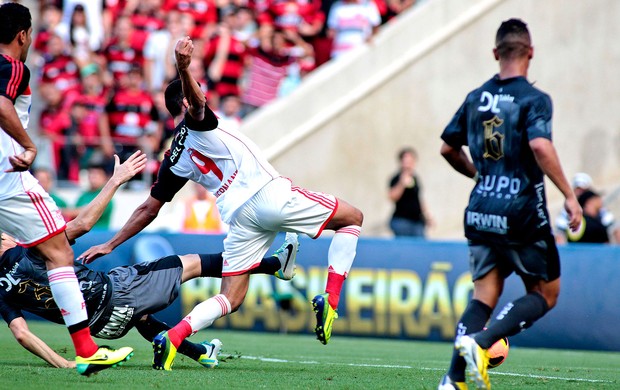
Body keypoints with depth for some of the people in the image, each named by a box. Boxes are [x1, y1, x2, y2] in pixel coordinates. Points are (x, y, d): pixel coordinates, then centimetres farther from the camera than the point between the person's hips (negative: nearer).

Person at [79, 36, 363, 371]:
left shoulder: (175, 159, 17)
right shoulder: (196, 123, 1)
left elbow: (148, 209, 17)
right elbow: (196, 101, -25)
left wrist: (110, 244, 25)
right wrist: (184, 68, -45)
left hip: (239, 217, 5)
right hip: (269, 194, -5)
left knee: (230, 300, 10)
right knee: (352, 219, 12)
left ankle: (172, 337, -18)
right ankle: (330, 301, -4)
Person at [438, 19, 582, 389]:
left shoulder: (476, 98, 8)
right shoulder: (534, 99, -10)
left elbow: (449, 148, 15)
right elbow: (540, 146, -25)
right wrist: (569, 195, -21)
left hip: (481, 213, 6)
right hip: (522, 212, -6)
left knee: (484, 296, 11)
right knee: (546, 293, 8)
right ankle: (480, 341, -13)